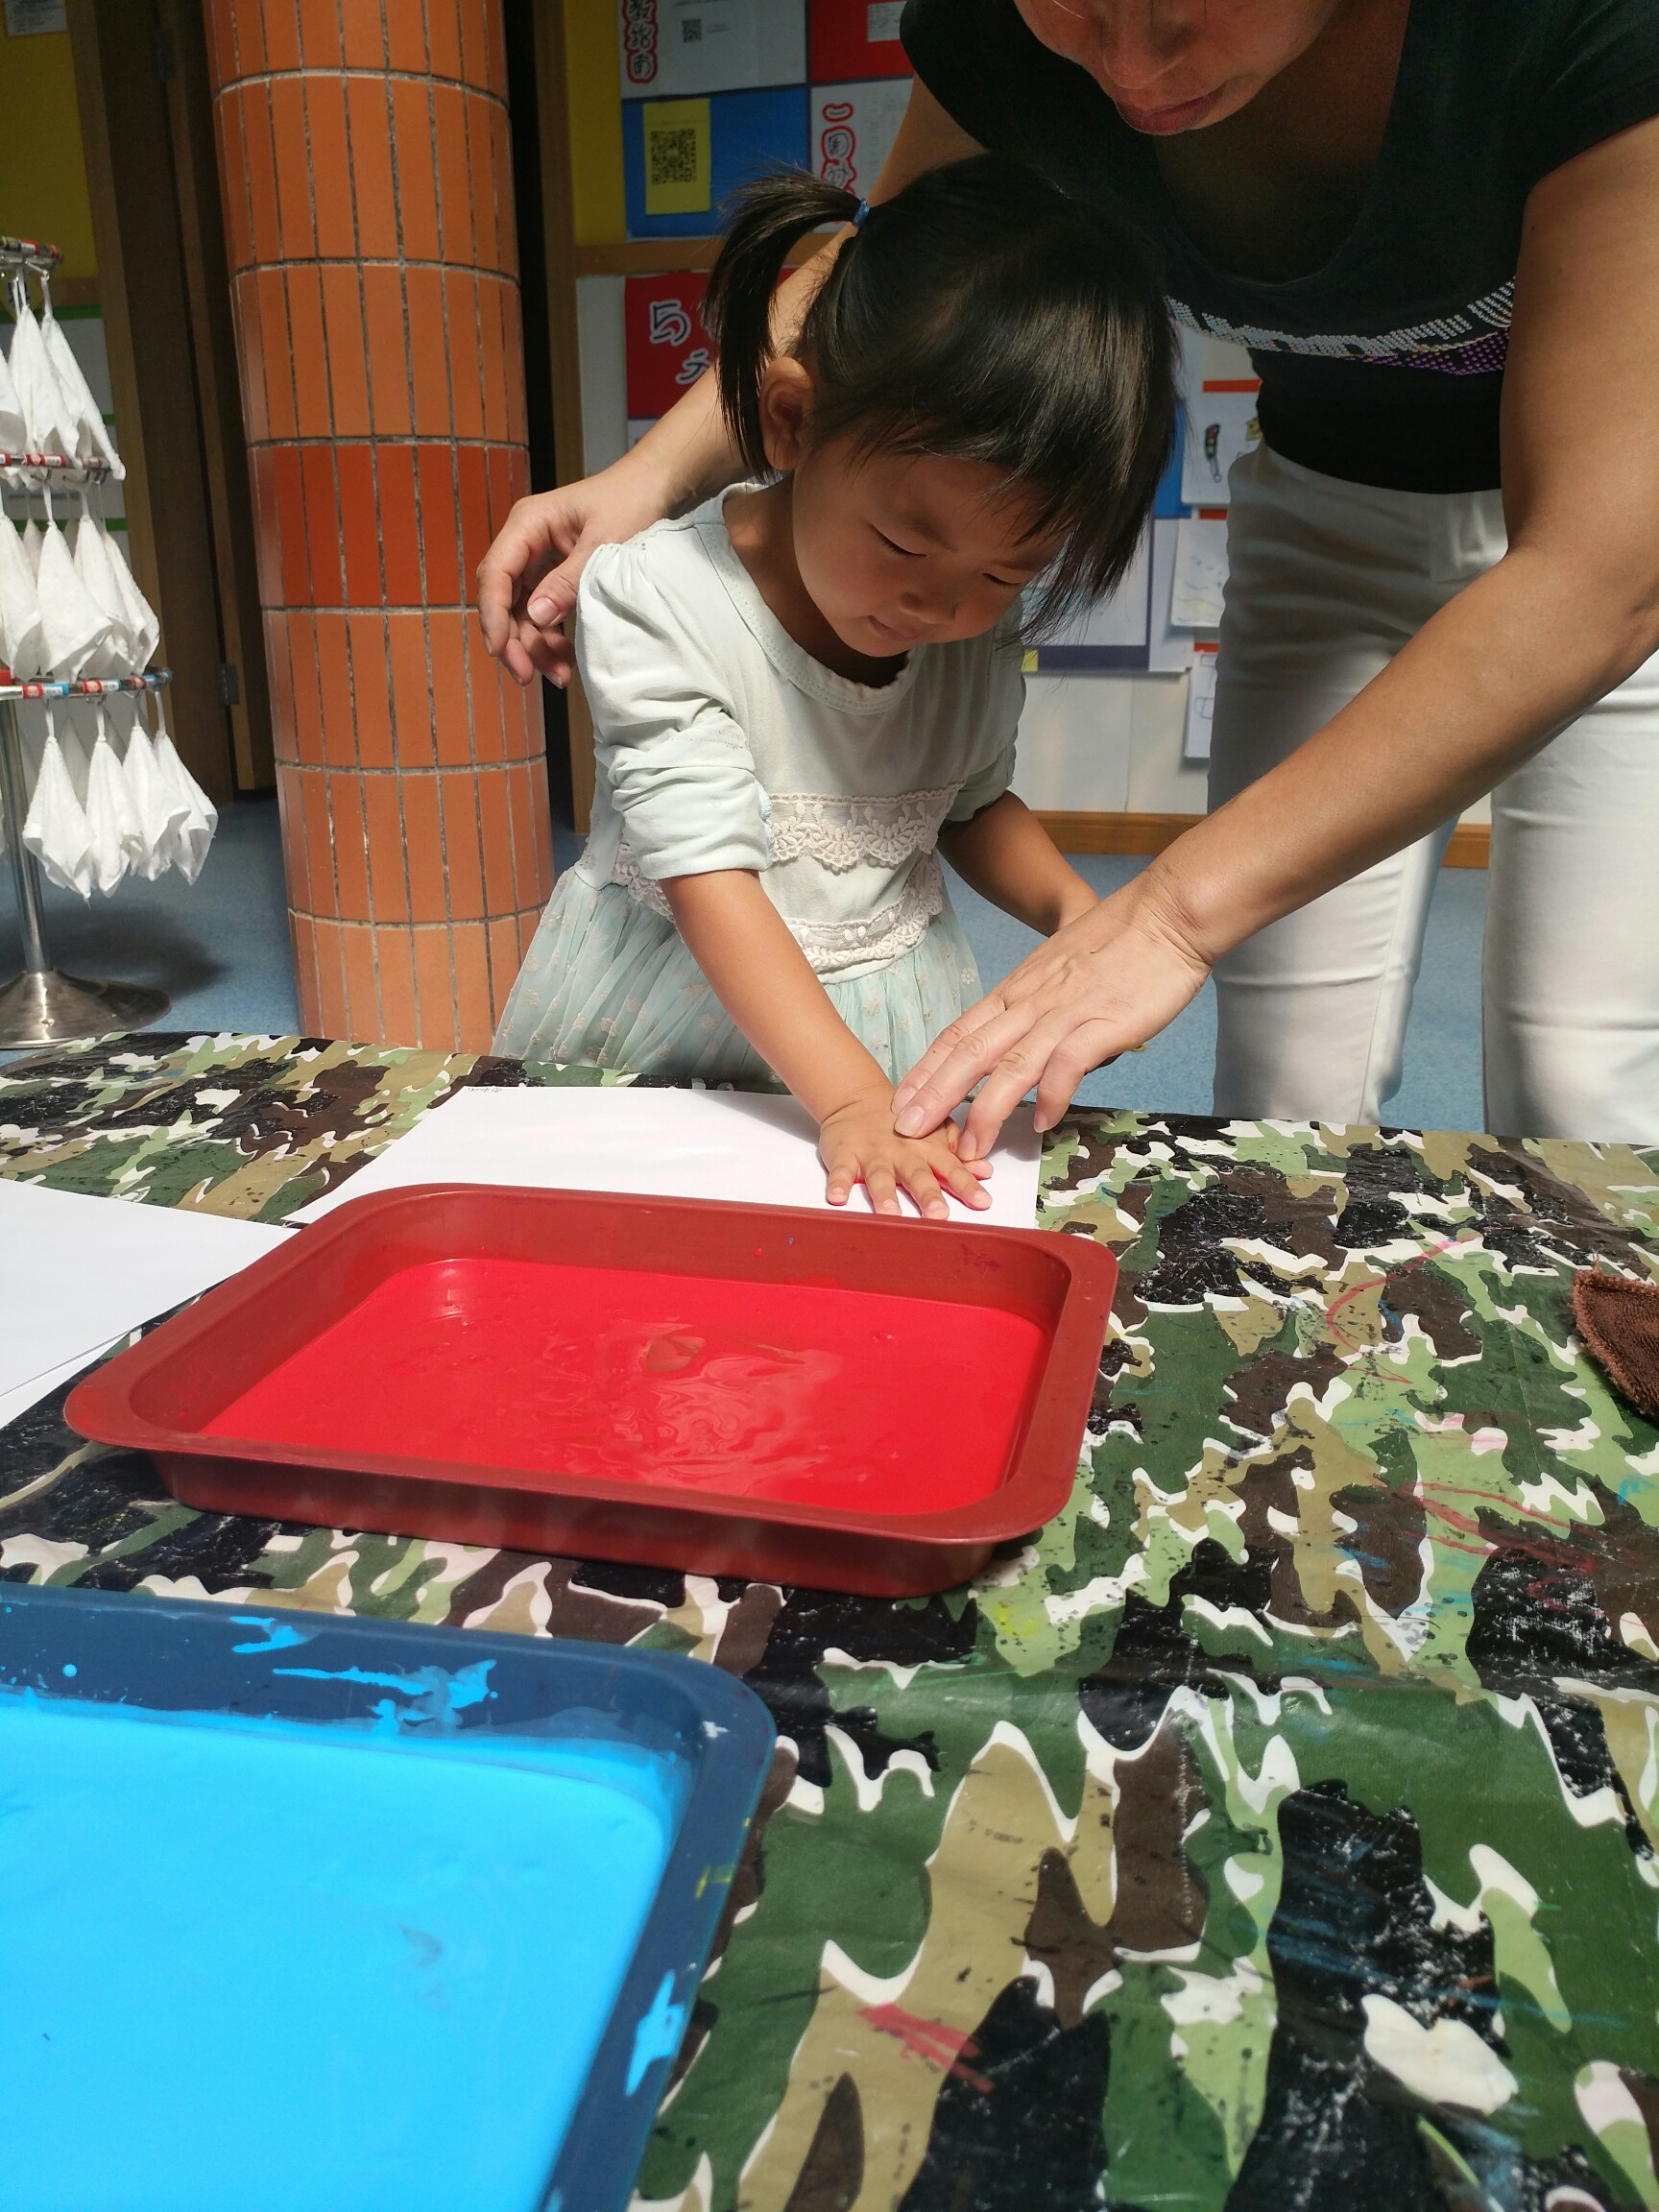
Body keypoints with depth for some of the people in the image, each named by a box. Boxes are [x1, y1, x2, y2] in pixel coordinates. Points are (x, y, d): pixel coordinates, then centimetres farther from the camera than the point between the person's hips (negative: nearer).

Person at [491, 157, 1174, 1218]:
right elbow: (710, 878, -26)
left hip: (898, 1020, 3)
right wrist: (848, 1096, -34)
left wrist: (1071, 904, -7)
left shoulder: (983, 633, -4)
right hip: (673, 1010, -2)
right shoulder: (660, 601, -21)